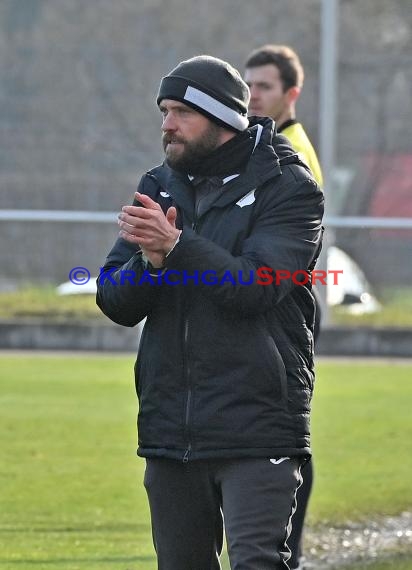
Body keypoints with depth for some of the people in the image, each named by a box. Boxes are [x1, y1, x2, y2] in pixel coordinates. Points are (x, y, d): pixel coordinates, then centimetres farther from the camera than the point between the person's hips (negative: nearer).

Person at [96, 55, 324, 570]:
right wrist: (150, 261, -15)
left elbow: (258, 287, -18)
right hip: (169, 429, 6)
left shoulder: (287, 187, -4)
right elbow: (114, 301, 6)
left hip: (256, 430, -6)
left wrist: (178, 247, -27)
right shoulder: (157, 188, 13)